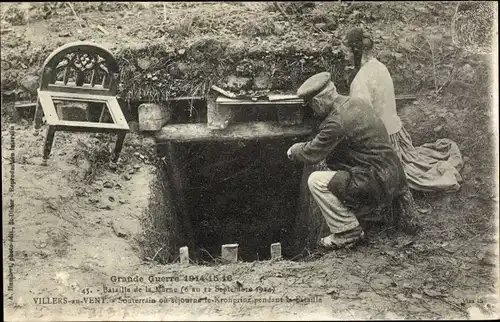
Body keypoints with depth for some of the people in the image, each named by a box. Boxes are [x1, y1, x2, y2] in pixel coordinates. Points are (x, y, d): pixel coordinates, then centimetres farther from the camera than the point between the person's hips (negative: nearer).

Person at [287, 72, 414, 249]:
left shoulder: (337, 122, -22)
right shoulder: (355, 103, 7)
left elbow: (312, 154, -14)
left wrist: (293, 150, 6)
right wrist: (304, 146, 18)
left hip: (377, 184, -10)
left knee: (317, 181, -10)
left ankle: (347, 231, -3)